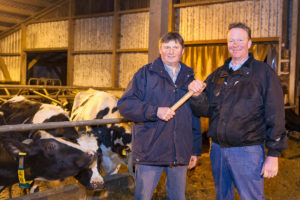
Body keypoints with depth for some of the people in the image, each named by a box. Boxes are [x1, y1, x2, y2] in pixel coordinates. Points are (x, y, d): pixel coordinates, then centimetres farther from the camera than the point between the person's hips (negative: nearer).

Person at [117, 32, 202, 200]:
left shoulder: (189, 78, 13)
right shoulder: (146, 74, 1)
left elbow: (195, 118, 16)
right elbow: (125, 105, -9)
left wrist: (196, 150, 15)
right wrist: (155, 111, -21)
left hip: (180, 154, 4)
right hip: (149, 152, -3)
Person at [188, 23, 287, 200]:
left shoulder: (263, 72, -3)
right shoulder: (218, 74, 11)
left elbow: (275, 116, -6)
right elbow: (205, 110, 8)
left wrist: (273, 155, -9)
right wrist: (197, 95, -13)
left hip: (248, 151, -5)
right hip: (218, 149, 5)